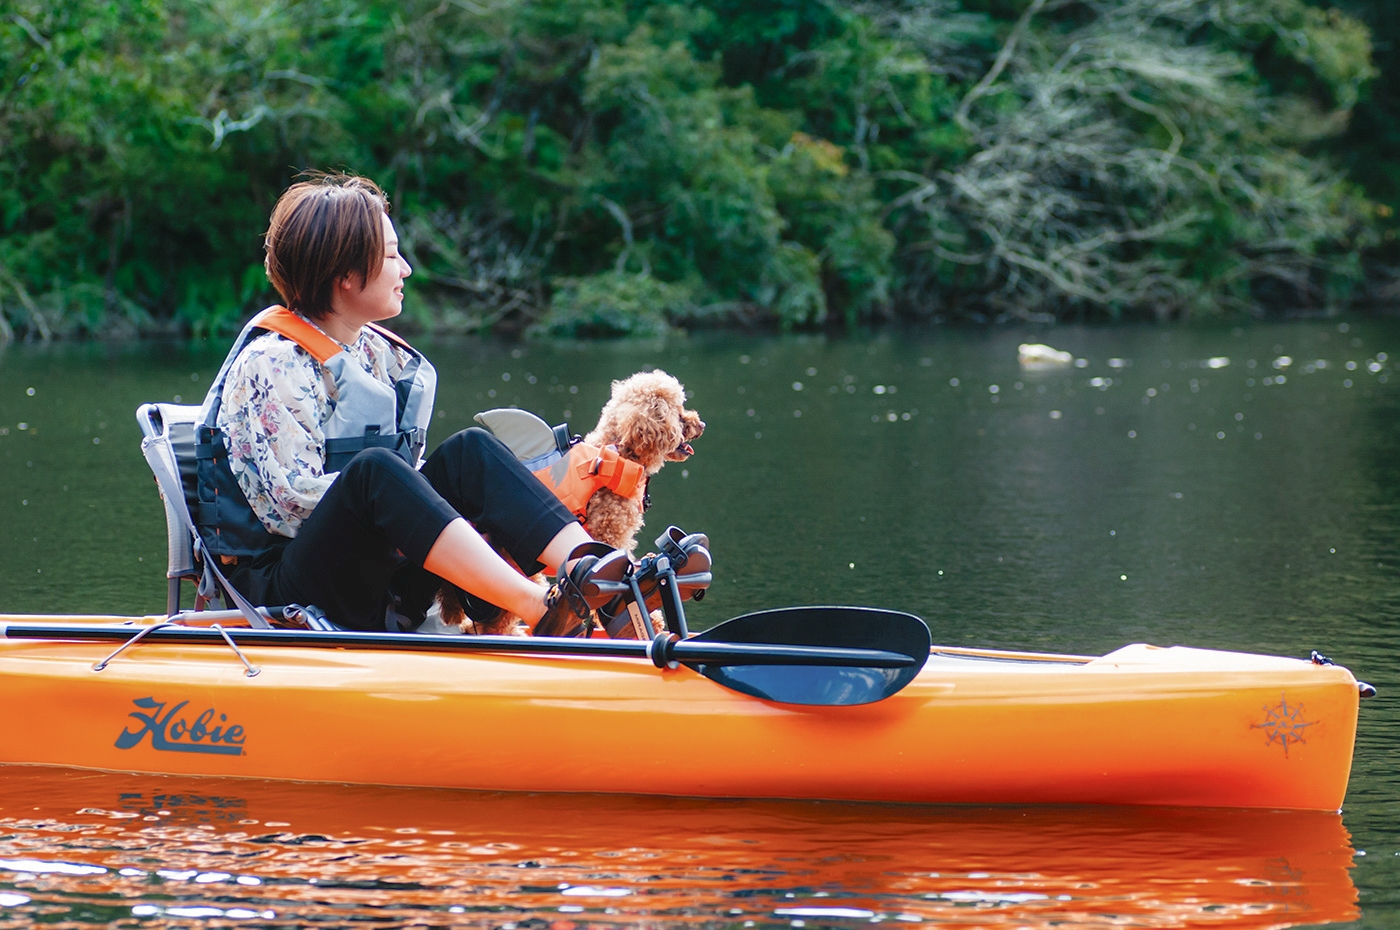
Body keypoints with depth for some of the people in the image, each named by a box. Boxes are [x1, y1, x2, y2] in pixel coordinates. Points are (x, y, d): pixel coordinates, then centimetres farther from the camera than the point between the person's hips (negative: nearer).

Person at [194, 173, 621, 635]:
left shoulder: (377, 352, 15)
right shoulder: (271, 366, -11)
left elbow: (409, 487, 16)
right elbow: (296, 499, -19)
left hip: (374, 571, 8)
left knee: (469, 451, -10)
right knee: (373, 468, -33)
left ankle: (585, 565, -36)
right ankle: (540, 609, -50)